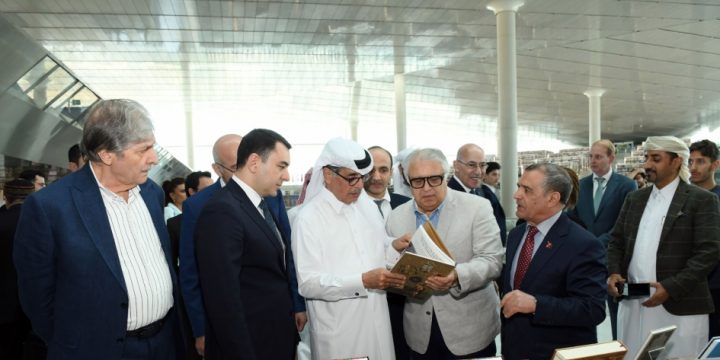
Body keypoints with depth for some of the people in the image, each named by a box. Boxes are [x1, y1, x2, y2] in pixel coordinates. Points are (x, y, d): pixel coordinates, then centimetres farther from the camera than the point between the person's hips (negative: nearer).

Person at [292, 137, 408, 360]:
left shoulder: (369, 209, 8)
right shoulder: (308, 219, -12)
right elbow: (308, 284, -18)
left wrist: (394, 248, -5)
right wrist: (363, 281, -27)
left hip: (377, 323, 6)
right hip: (338, 331, -5)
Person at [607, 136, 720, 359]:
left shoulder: (702, 200, -3)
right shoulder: (634, 199, 14)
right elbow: (616, 241, 16)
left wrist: (671, 288, -18)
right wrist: (614, 272, -3)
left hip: (679, 309, -5)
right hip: (632, 305, 5)